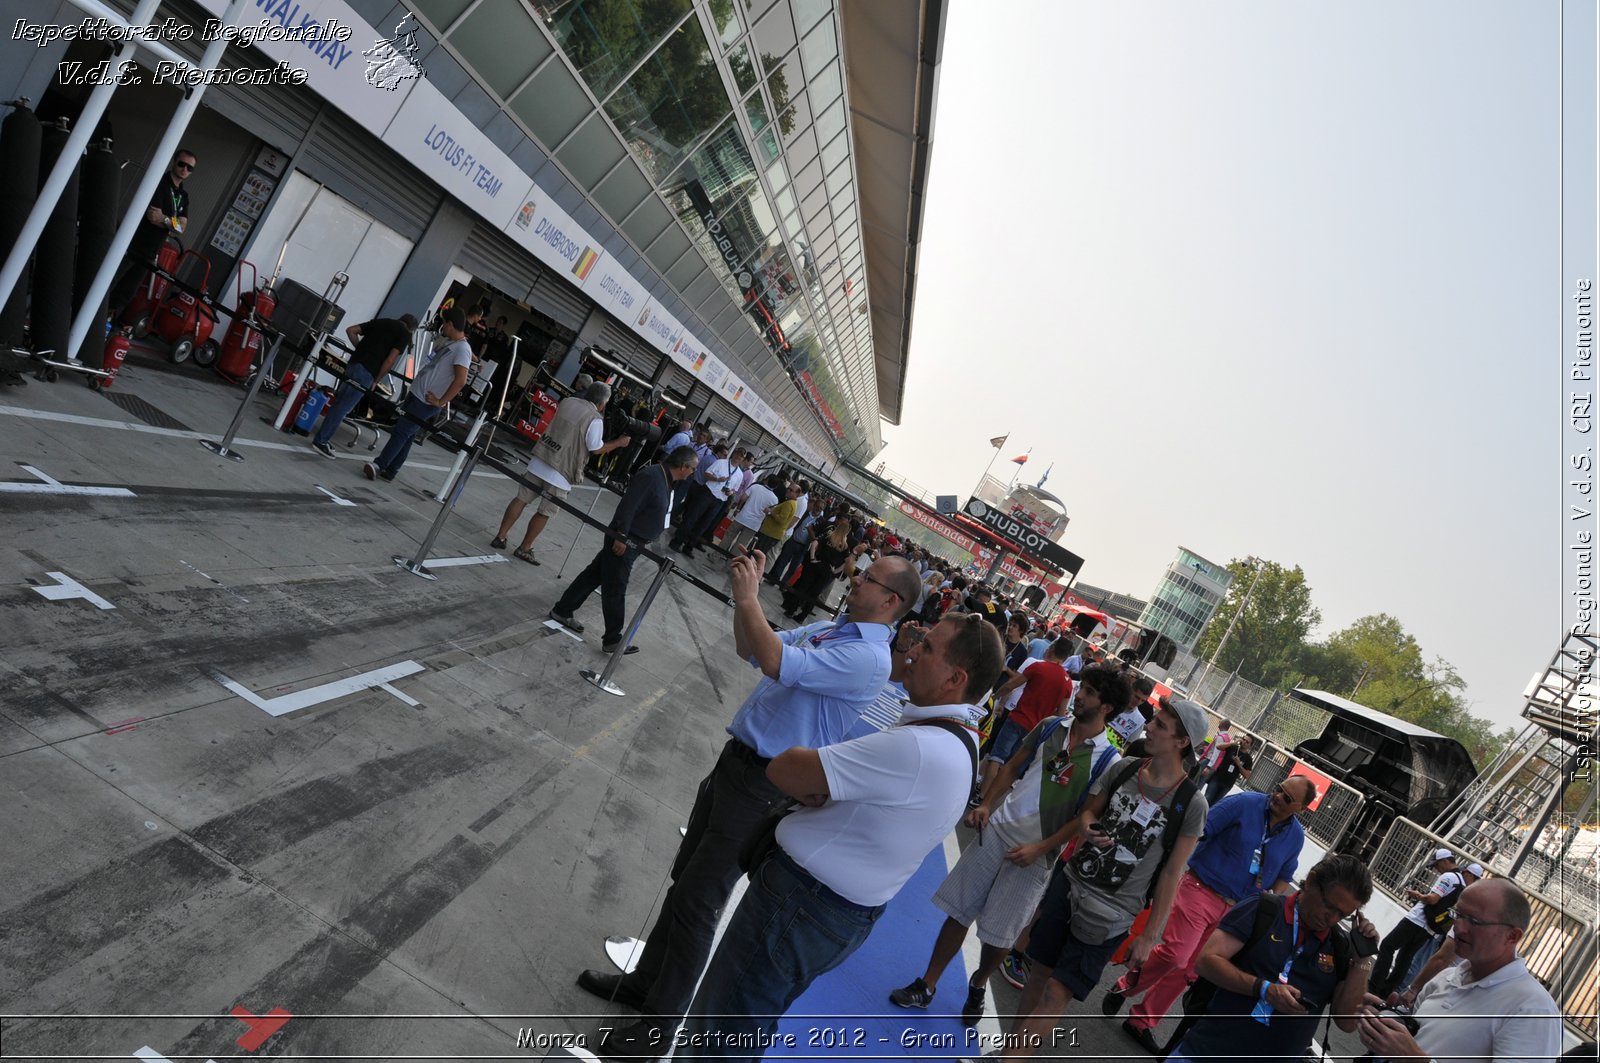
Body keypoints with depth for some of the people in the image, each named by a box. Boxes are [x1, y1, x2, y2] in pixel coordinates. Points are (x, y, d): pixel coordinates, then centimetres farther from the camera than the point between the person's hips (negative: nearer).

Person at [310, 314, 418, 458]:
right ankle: (320, 441, 1)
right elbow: (389, 361, -7)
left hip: (353, 363, 7)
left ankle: (322, 438, 20)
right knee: (343, 407, -2)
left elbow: (350, 330, 18)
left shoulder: (380, 321, 21)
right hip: (366, 371, -7)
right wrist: (376, 381, 2)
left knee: (339, 403, 15)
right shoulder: (405, 334, 2)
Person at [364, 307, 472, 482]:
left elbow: (460, 381, -28)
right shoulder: (449, 343, 15)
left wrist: (440, 402, -23)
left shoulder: (462, 349, -17)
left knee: (401, 432, -9)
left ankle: (379, 466, -8)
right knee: (406, 435, 11)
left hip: (426, 402, -9)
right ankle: (389, 470, 16)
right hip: (416, 394, 9)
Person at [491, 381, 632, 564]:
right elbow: (596, 448, -8)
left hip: (539, 459, 6)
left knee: (521, 499, 14)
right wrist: (619, 443, 6)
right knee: (545, 512, 7)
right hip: (560, 470, -6)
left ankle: (500, 537, 18)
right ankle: (524, 549, 12)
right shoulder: (595, 419, -15)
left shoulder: (568, 401, 6)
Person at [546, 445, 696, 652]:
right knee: (615, 590, 1)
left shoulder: (666, 480, 9)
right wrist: (622, 537, -24)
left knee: (593, 575, 18)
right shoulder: (650, 477, -23)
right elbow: (628, 506, -25)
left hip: (632, 542, 10)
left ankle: (562, 611, 30)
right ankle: (613, 639, 10)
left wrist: (647, 539, 21)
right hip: (623, 542, -10)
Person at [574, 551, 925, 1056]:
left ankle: (662, 1021, 18)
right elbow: (749, 648, 14)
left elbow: (777, 664, -32)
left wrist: (747, 597, -23)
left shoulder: (869, 658, -21)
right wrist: (746, 592, 1)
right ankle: (645, 981, 37)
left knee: (696, 900, 0)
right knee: (684, 880, 19)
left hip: (763, 787, -9)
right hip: (733, 762, 9)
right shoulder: (827, 628, 9)